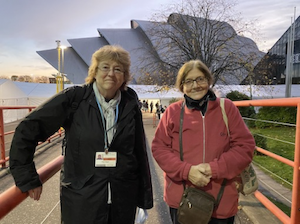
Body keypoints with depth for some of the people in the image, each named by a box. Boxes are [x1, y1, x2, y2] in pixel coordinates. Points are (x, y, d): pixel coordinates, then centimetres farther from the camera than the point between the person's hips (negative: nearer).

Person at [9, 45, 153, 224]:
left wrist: (144, 199, 5)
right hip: (81, 202, -2)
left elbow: (140, 154, 1)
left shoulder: (130, 105, -4)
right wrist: (28, 180, -6)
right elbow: (27, 131, -6)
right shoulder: (73, 99, -11)